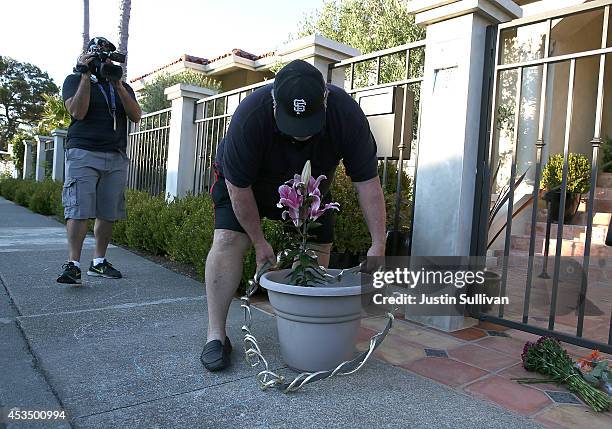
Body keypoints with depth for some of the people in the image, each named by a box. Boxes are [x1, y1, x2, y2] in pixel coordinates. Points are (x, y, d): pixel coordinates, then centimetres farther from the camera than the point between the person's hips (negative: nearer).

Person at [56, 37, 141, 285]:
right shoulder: (75, 80, 11)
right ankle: (73, 264, -11)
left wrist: (118, 85, -5)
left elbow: (136, 116, 4)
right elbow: (78, 112, -7)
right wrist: (86, 76, -6)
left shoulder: (123, 86, 21)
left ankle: (99, 262, 8)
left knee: (108, 213, 0)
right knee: (79, 210, -12)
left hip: (116, 157, 4)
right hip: (83, 153, -3)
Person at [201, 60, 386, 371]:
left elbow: (367, 181, -26)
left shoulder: (346, 113, -32)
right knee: (228, 240, -19)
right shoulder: (251, 115, -38)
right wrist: (259, 242, -20)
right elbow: (238, 186, -28)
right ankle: (216, 335, -9)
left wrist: (378, 245, -27)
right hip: (245, 182, -2)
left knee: (320, 247, -3)